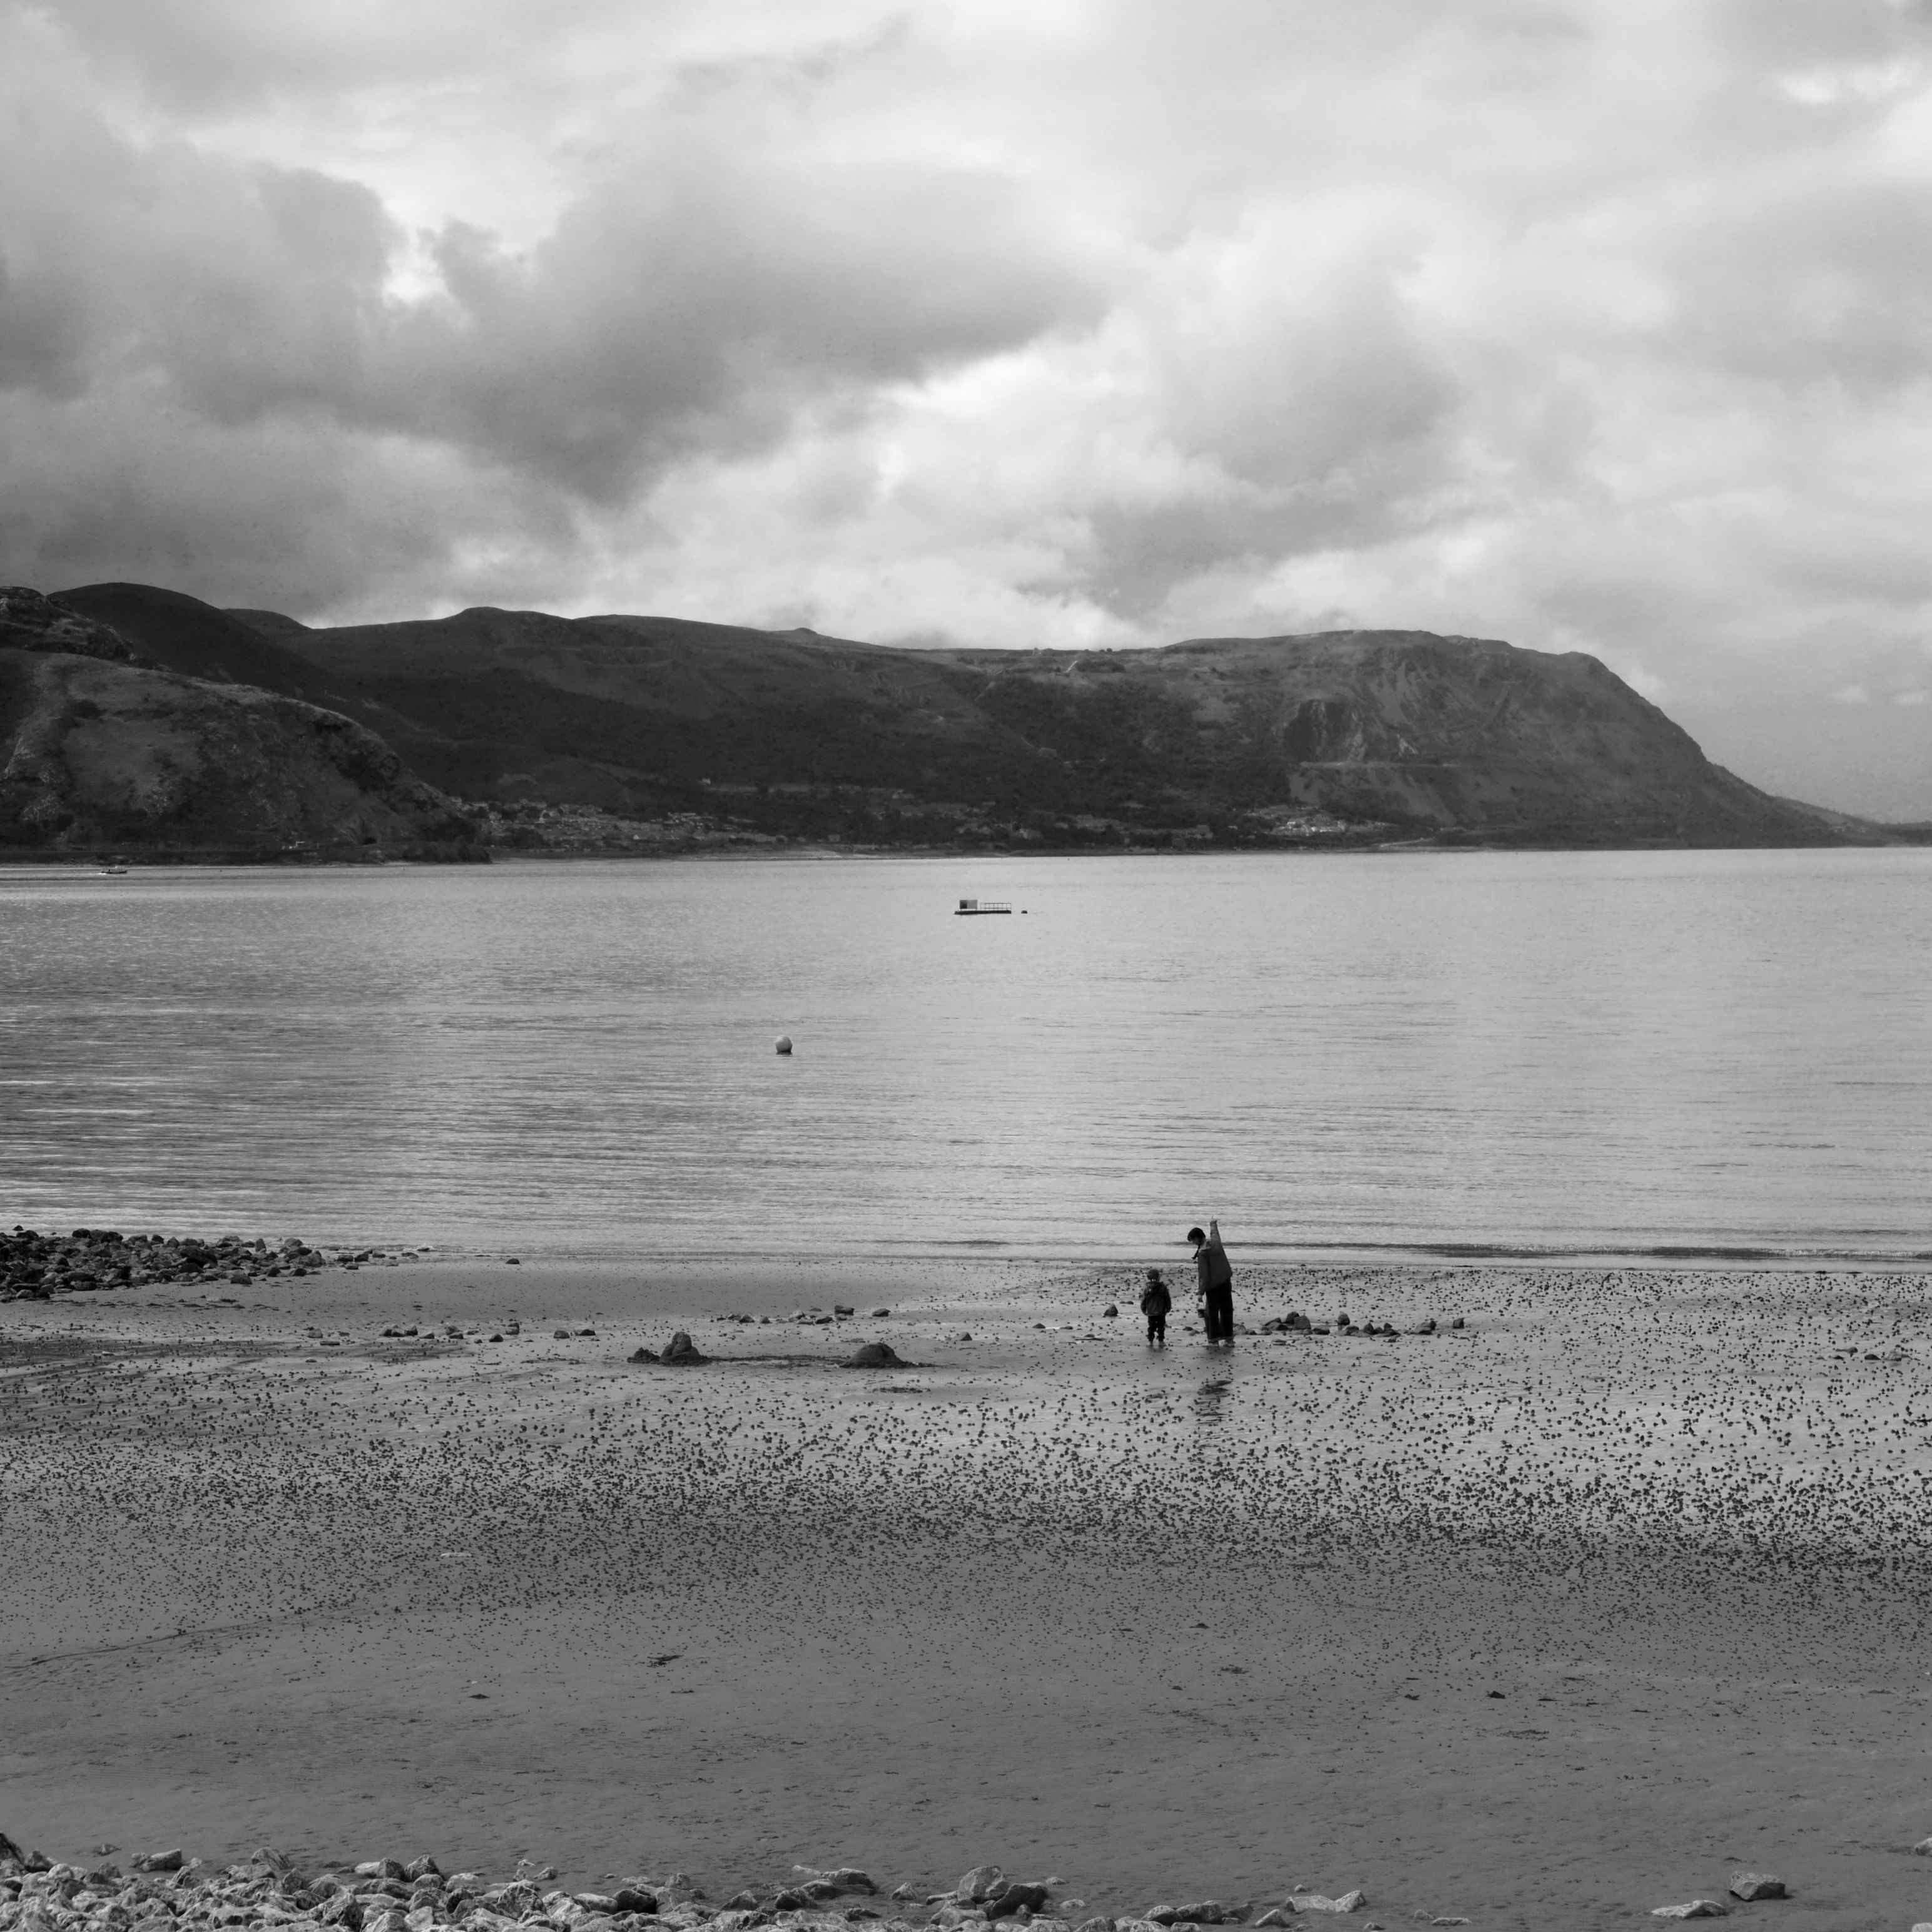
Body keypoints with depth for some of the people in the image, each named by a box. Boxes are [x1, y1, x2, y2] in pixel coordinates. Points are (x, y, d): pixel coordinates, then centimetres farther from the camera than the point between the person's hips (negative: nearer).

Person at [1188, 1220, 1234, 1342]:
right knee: (1226, 1309, 11)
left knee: (1212, 1311, 2)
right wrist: (1213, 1225, 50)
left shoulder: (1202, 1253, -20)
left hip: (1213, 1285, -6)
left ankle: (1214, 1338, 2)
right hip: (1226, 1281, 6)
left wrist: (1201, 1293, -16)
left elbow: (1203, 1275, -21)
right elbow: (1215, 1233, 27)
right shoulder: (1215, 1241, 0)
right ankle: (1228, 1336, 14)